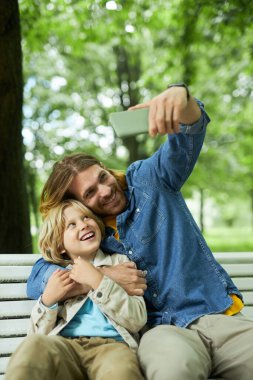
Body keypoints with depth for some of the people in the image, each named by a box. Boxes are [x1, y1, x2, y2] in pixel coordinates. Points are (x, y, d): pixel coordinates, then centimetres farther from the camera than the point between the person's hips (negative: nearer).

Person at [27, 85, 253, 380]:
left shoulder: (148, 179, 7)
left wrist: (181, 96, -33)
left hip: (220, 315, 0)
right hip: (164, 328, 0)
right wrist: (103, 275, -9)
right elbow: (35, 282, 4)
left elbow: (188, 136, -9)